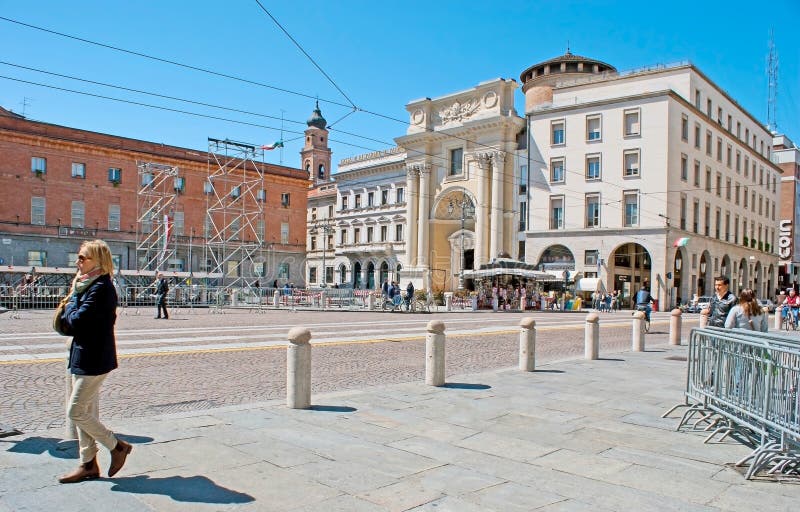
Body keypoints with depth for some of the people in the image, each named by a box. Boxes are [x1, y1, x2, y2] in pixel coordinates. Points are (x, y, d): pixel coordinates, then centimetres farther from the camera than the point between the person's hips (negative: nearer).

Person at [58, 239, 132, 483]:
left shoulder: (101, 287, -18)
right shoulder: (89, 285, 14)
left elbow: (76, 320, -22)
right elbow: (68, 321, 15)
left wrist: (72, 297, -6)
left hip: (93, 360, -10)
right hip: (83, 358, 10)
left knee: (76, 413, -4)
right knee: (86, 413, 14)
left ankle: (117, 446, 10)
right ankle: (88, 464, 24)